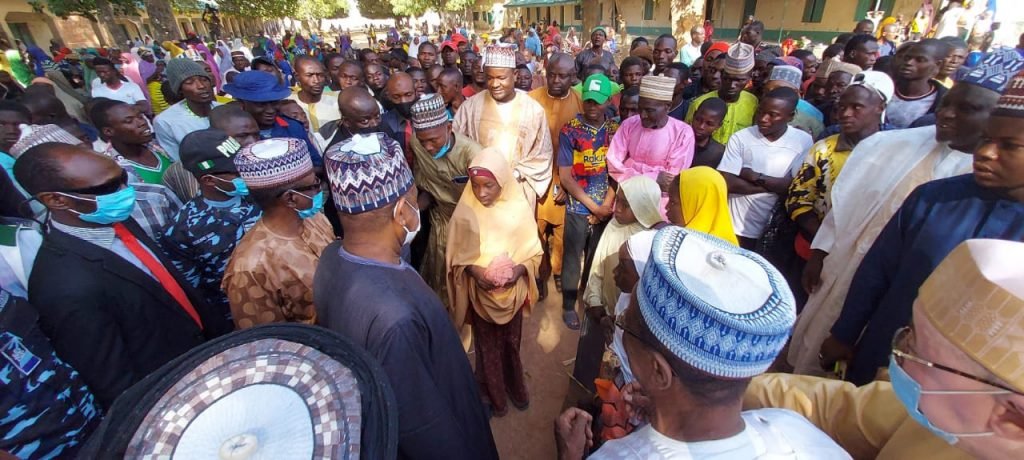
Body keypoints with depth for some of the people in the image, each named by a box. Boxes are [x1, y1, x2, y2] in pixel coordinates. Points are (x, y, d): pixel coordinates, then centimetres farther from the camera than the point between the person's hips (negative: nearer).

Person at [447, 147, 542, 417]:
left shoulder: (519, 208, -14)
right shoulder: (466, 211, -14)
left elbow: (534, 251, -6)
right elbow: (456, 254, -5)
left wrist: (519, 269, -24)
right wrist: (474, 271, -22)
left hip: (512, 290, 1)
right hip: (480, 291, 0)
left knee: (511, 343, 23)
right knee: (487, 346, 18)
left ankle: (515, 387, 51)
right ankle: (494, 395, 43)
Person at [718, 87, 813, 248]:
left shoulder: (804, 141, -4)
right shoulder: (740, 138, -7)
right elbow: (726, 182, -15)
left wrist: (754, 176, -14)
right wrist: (773, 186, -14)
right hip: (739, 226, -1)